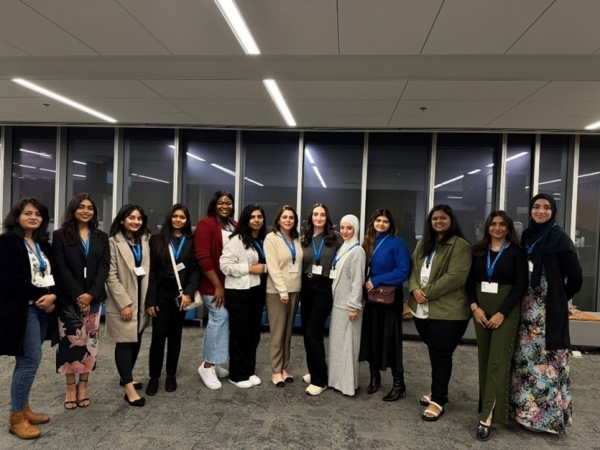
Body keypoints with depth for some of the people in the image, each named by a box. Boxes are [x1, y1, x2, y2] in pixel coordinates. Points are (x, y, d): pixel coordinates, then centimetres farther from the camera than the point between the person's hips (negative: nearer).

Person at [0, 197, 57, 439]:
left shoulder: (44, 245, 14)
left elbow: (55, 275, 11)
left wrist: (52, 295, -9)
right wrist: (40, 295, -14)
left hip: (43, 308, 7)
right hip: (22, 309, -6)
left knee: (28, 360, 13)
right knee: (31, 360, -7)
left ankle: (23, 408, 24)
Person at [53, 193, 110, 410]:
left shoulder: (101, 237, 10)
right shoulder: (60, 235, 1)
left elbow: (104, 267, 1)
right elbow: (61, 268, -6)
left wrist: (91, 293, -11)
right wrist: (78, 295, -14)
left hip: (94, 297, 3)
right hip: (69, 298, -2)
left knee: (90, 341, 5)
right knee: (70, 341, 0)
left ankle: (83, 385, 16)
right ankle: (70, 387, 13)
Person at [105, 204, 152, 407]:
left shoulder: (145, 241, 9)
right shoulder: (114, 242, -9)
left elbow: (148, 271, 8)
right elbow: (111, 276, -13)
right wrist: (124, 303, -16)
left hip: (142, 299, 6)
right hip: (123, 302, -6)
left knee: (136, 340, 13)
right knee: (125, 342, -3)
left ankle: (126, 377, 30)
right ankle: (129, 388, 1)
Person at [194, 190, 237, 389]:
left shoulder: (235, 226, 9)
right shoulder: (205, 225, -11)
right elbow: (203, 257, -17)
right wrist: (217, 286, -16)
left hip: (231, 282, 7)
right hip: (212, 283, -7)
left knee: (216, 320, 13)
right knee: (220, 318, -7)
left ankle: (211, 363, 26)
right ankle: (208, 365, 8)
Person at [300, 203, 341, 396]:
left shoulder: (335, 239, -4)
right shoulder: (305, 240, 9)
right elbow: (301, 265, 12)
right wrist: (300, 288, 7)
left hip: (324, 289, -5)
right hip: (307, 288, 5)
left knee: (313, 332, -8)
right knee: (307, 332, 11)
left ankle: (320, 380, 3)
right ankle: (314, 371, 29)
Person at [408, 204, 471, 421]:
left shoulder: (460, 245, -9)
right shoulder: (423, 243, 14)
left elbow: (455, 276, -18)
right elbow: (414, 268, 11)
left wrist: (428, 293, -17)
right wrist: (415, 289, -8)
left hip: (447, 310, -6)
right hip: (422, 308, 7)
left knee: (441, 354, 1)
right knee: (434, 352, 17)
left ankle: (438, 400, 13)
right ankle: (439, 390, 33)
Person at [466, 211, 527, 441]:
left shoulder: (516, 252, -3)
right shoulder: (478, 251, 7)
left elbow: (520, 286, -8)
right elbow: (470, 281, 6)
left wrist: (501, 313, -14)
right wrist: (474, 306, -8)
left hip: (505, 310, -4)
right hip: (481, 309, 4)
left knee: (497, 360, -6)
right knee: (484, 358, 9)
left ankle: (487, 416, -6)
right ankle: (487, 404, 22)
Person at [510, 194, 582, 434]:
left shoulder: (559, 238, -9)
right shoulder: (526, 236, 8)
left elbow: (575, 278, -7)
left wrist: (560, 298, 4)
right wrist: (524, 300, 7)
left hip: (550, 309, -6)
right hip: (528, 308, 6)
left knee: (547, 360, -1)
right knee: (526, 358, 11)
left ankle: (550, 413, 14)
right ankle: (525, 406, 24)